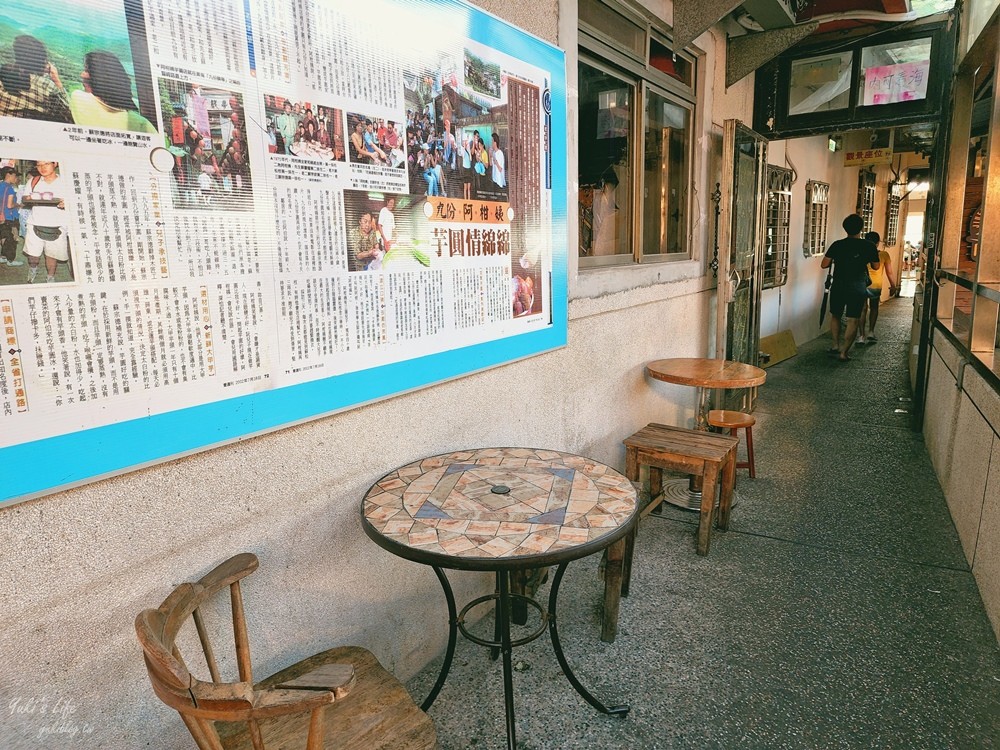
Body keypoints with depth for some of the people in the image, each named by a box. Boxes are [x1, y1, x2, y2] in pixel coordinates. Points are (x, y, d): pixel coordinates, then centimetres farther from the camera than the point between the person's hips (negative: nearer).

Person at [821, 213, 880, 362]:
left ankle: (836, 345, 23)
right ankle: (843, 352, -2)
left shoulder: (837, 245, -5)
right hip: (857, 288, -1)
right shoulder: (869, 246, -5)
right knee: (853, 320, 2)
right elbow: (876, 267, 8)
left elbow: (824, 265, -2)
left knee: (835, 316, 20)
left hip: (838, 287, 1)